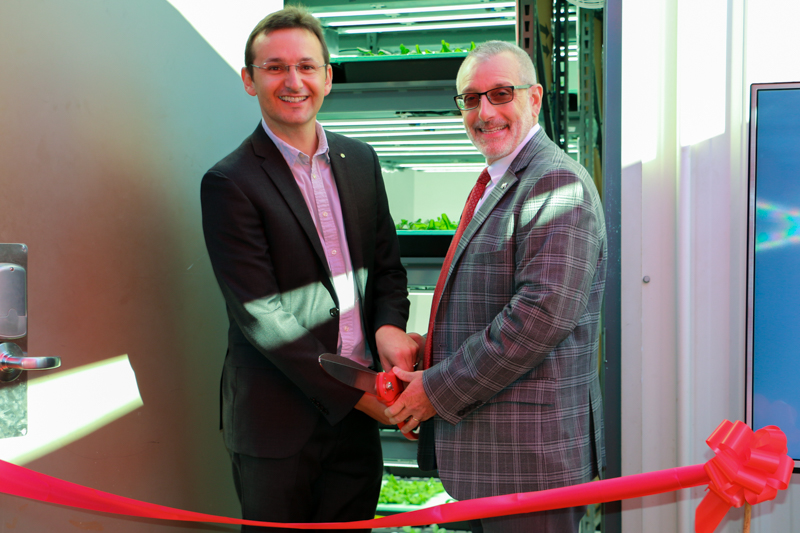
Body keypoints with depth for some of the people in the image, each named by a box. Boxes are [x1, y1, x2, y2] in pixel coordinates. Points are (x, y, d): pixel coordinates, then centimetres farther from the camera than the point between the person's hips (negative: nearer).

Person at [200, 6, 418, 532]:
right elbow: (261, 315, -15)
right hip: (279, 422, -5)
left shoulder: (360, 160, 8)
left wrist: (389, 325, -9)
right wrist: (355, 393, -16)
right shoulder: (230, 183, -11)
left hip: (357, 409, 5)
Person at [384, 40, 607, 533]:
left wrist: (439, 389, -18)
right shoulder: (496, 186, 18)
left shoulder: (557, 183, -15)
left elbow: (544, 314, -25)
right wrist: (428, 353, 4)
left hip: (532, 453, -10)